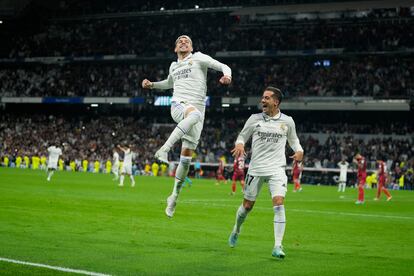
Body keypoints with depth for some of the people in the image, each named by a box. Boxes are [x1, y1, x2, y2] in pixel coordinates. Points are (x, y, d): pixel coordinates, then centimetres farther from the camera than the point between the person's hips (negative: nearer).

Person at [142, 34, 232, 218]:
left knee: (186, 157, -3)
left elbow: (223, 67, 2)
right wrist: (152, 85, 29)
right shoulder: (173, 66, 22)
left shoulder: (198, 58, 10)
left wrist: (227, 75, -21)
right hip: (178, 105, 1)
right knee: (195, 114, -40)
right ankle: (165, 149, -49)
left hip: (197, 110, 0)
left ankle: (175, 195, 10)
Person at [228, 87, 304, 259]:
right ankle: (236, 230, 39)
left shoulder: (287, 121, 3)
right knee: (247, 205, 9)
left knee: (279, 204, -17)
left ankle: (278, 246, -14)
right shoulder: (255, 119, 2)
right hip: (255, 168, 1)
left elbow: (293, 139, 19)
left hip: (277, 169, -1)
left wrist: (299, 150, -1)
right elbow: (242, 136, 12)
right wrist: (239, 144, -11)